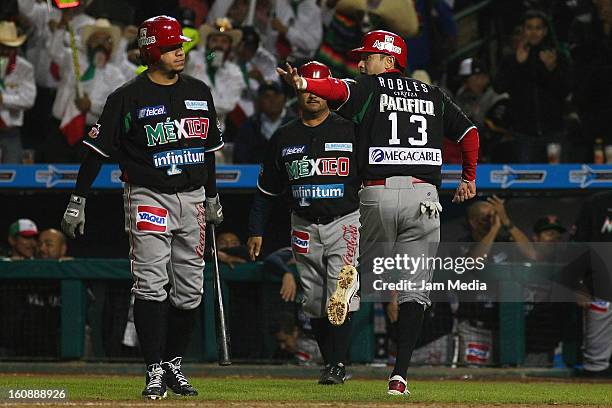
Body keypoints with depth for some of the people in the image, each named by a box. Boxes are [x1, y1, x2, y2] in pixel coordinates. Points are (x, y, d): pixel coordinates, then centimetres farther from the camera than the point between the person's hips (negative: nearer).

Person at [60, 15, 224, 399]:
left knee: (189, 290, 6)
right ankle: (155, 371, -11)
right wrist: (78, 200, -10)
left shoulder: (200, 92, 9)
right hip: (148, 196, -5)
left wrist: (213, 197, 23)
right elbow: (98, 149, -7)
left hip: (192, 198, 5)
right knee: (151, 284, -12)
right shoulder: (129, 97, -7)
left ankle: (174, 364, 17)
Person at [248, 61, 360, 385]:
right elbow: (266, 189, 16)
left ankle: (337, 366, -17)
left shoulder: (349, 131, 0)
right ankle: (330, 364, 16)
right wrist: (256, 231, 11)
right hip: (305, 228, 4)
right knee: (314, 303, 5)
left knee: (340, 297, -16)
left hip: (345, 223, -4)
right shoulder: (284, 138, 10)